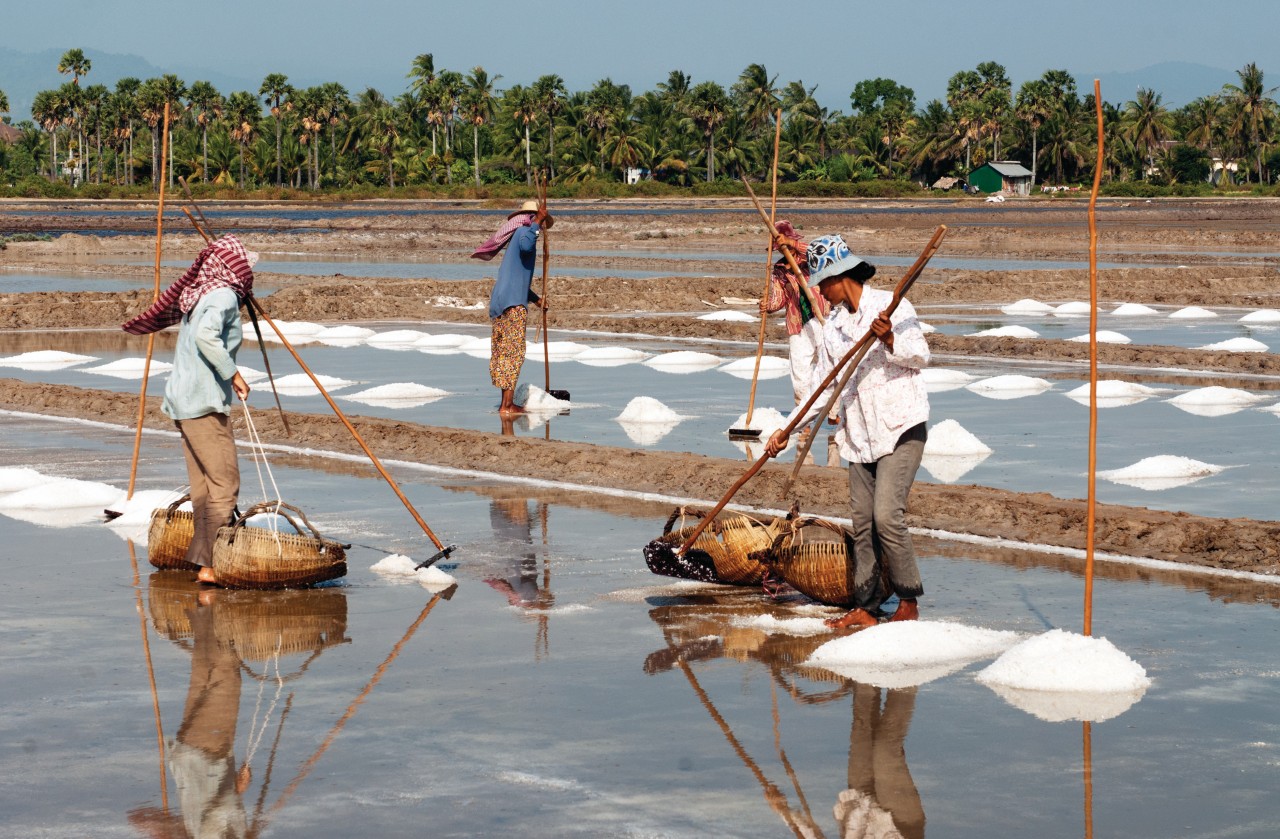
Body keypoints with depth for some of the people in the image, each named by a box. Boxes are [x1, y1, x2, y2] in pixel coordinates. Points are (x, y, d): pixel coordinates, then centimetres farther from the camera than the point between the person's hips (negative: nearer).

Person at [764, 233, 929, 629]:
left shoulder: (890, 305, -5)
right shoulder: (833, 327, 13)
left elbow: (920, 357, -8)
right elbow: (822, 387, 16)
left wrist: (889, 339, -26)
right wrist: (788, 429, 10)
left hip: (901, 428, -7)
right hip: (858, 435, 7)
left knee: (887, 515, -16)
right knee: (862, 523, 5)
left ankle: (909, 602, -5)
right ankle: (866, 606, 13)